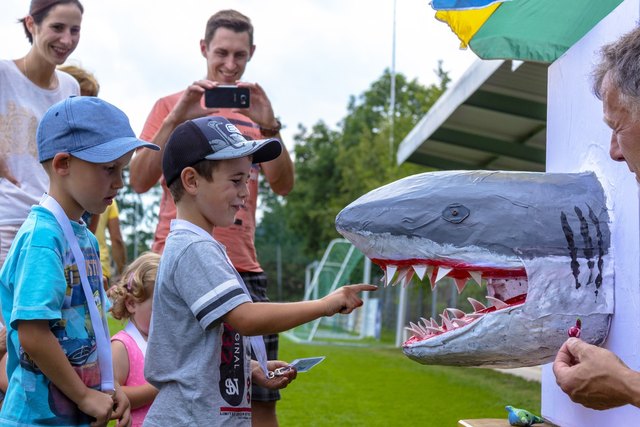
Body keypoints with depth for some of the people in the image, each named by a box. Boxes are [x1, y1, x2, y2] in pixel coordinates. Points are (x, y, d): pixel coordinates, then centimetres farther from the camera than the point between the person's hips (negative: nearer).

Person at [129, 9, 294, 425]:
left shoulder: (256, 112, 17)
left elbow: (283, 185, 2)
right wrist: (176, 118, -14)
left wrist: (268, 126, -13)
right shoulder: (172, 105, 10)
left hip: (243, 267, 2)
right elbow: (140, 181, -3)